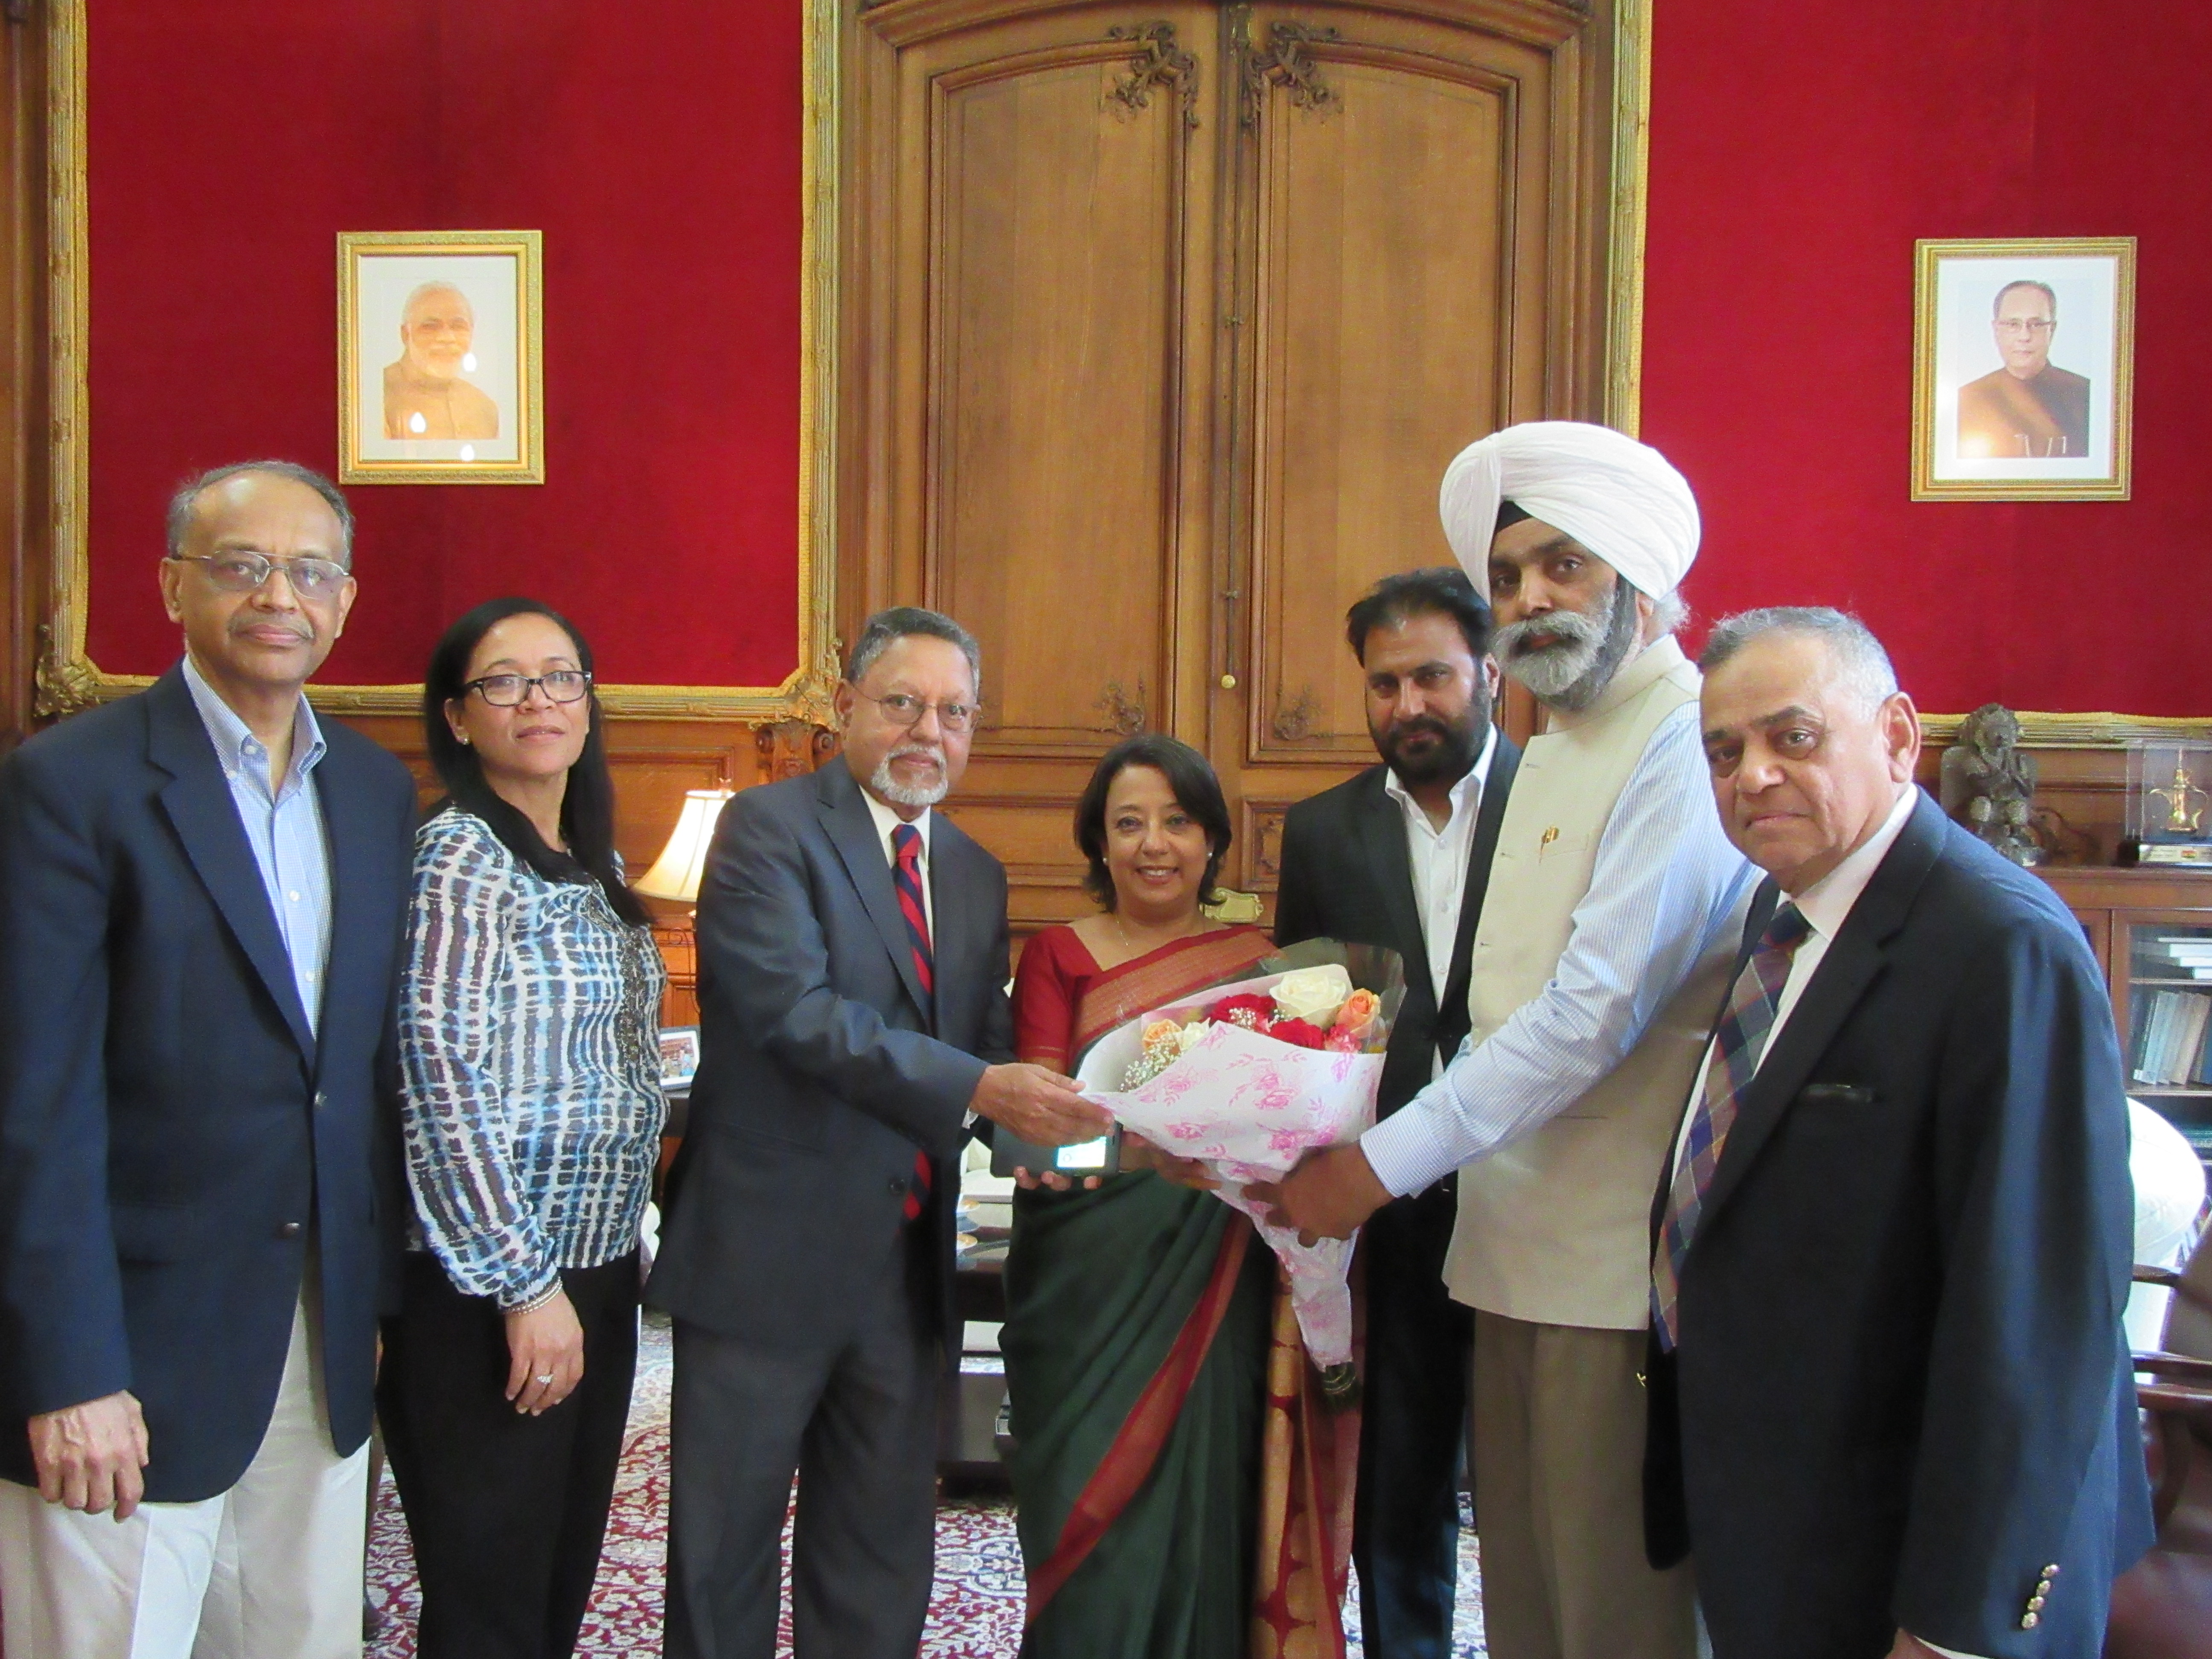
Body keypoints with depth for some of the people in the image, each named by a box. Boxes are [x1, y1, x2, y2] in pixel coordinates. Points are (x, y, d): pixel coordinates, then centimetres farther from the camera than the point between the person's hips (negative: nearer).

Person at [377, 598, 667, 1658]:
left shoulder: (594, 865, 11)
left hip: (597, 1272, 8)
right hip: (483, 1293, -7)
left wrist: (617, 1252, 12)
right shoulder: (457, 857, -13)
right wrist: (526, 1285, -18)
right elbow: (444, 1084, -18)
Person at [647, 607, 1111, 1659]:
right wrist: (977, 1087, -29)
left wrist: (1045, 1109, -10)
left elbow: (985, 1039, 12)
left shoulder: (976, 875, 12)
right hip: (768, 1252, -6)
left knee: (882, 1567, 17)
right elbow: (796, 1011, -22)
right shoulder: (767, 829, -9)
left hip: (907, 1258, 6)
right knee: (726, 1543, 10)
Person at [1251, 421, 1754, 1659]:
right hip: (1515, 1245, 9)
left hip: (1624, 1271, -8)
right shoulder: (1550, 758, 17)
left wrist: (1385, 1164, -17)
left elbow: (1597, 1008, -21)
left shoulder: (1687, 749, -13)